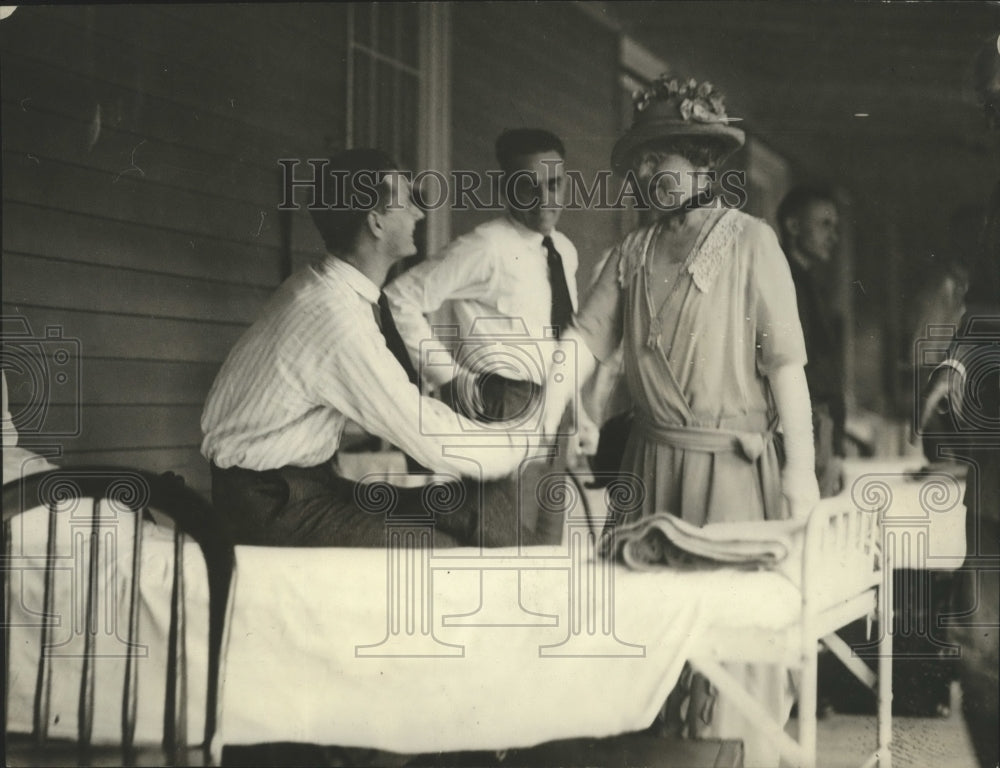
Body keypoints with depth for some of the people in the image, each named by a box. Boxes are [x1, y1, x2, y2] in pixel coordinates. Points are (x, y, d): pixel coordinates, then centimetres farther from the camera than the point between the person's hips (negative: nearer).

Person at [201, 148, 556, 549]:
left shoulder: (331, 288, 3)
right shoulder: (336, 314, -25)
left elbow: (407, 407, 15)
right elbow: (432, 443, -21)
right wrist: (528, 443, -7)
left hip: (308, 478, 9)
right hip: (266, 502, -9)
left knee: (472, 507, -2)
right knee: (438, 550, -20)